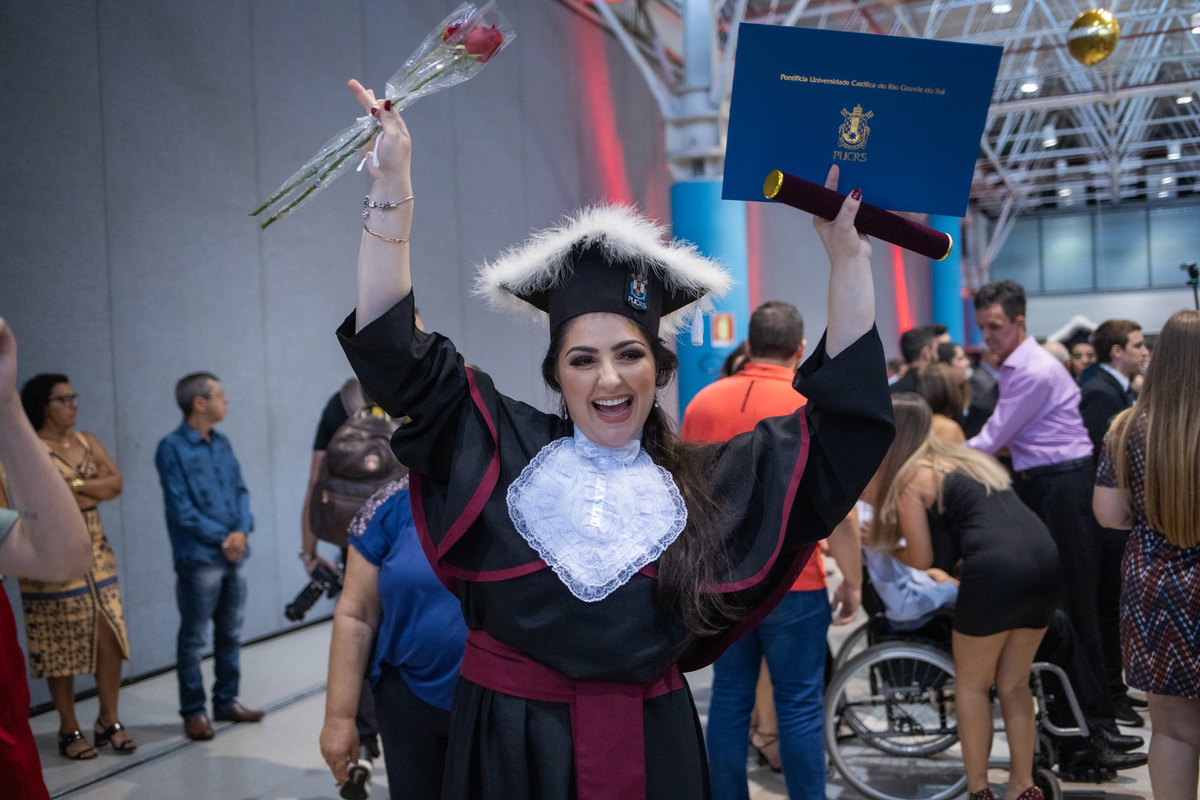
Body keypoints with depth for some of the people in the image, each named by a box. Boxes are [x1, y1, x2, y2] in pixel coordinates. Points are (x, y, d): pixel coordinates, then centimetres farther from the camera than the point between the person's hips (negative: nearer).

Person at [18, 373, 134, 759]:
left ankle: (109, 721, 16)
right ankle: (69, 730, 15)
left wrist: (75, 486, -12)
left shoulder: (87, 441, 12)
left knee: (111, 637, 3)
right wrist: (95, 490, -8)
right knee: (62, 646, 2)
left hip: (96, 553, 6)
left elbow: (116, 481, 1)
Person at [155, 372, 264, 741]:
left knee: (230, 634, 14)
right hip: (199, 558, -7)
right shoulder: (172, 448, -9)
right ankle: (193, 711, 14)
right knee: (194, 638, 3)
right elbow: (180, 507, -13)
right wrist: (221, 538, -13)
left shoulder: (222, 444, 11)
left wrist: (241, 531, -7)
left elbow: (241, 490, 10)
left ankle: (226, 701, 26)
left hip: (233, 557, 7)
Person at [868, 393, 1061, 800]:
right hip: (1044, 557, 7)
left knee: (971, 684, 13)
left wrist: (885, 546, 20)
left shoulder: (909, 480, 2)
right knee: (1014, 684, 20)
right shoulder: (966, 458, 25)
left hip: (996, 568, -7)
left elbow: (921, 559, 2)